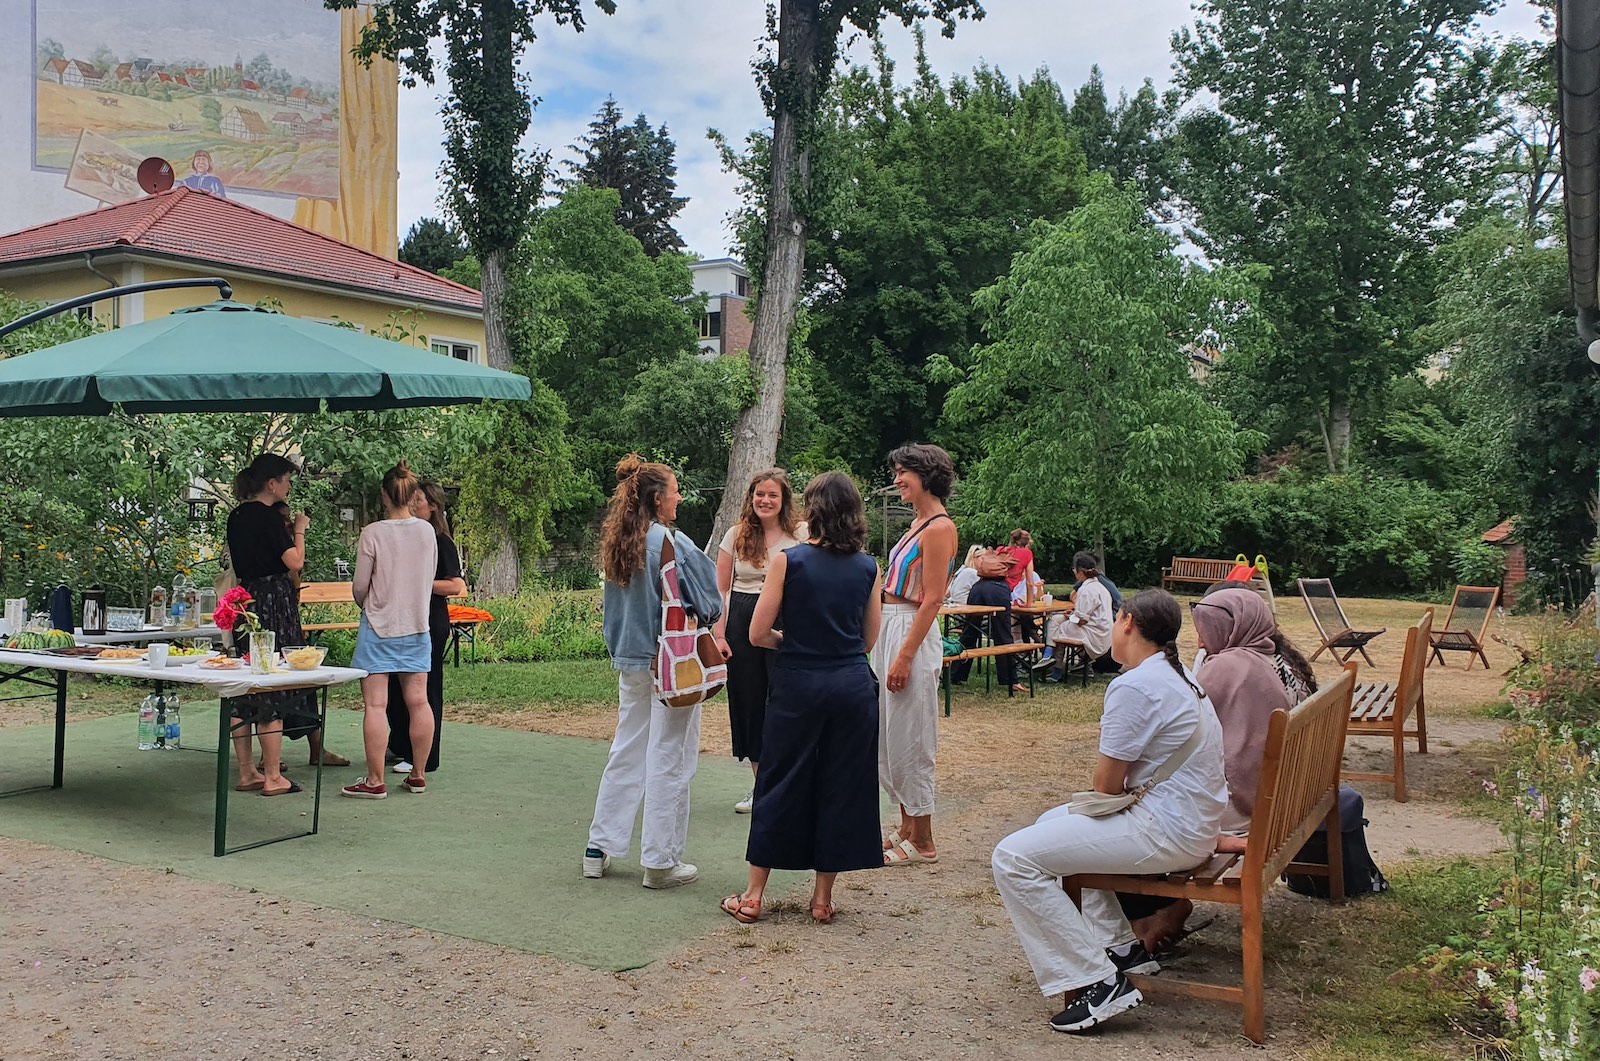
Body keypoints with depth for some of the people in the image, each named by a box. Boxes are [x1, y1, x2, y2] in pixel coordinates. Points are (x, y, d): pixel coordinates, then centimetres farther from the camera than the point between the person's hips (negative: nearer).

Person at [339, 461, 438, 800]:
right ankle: (418, 775, 16)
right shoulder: (427, 531, -1)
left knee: (376, 705, -1)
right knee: (418, 702, 8)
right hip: (416, 626, 4)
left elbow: (359, 588, -7)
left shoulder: (373, 533, -13)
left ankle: (375, 781, 2)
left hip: (379, 627, -4)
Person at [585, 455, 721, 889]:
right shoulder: (674, 544, -18)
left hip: (631, 662, 7)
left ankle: (600, 849, 22)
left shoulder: (615, 545, 4)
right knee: (669, 759, 2)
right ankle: (661, 861, 10)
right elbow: (710, 605, -11)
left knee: (627, 754, 16)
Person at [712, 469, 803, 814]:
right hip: (742, 624, 3)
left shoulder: (800, 537, 1)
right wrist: (718, 635, 1)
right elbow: (721, 589, 8)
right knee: (748, 701, 7)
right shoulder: (736, 535, 7)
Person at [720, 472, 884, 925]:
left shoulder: (788, 560, -7)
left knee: (780, 784, 8)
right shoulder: (868, 568, 2)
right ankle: (823, 898, 18)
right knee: (842, 786, 11)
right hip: (853, 685, 2)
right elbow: (869, 639, 9)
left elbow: (758, 633, -8)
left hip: (798, 684, -2)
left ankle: (753, 896, 15)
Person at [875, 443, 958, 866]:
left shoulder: (939, 528, -14)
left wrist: (905, 656, -22)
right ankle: (907, 827, 26)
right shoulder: (918, 522, 15)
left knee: (909, 739, -3)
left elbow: (932, 600, -19)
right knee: (889, 735, 15)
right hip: (889, 629, 10)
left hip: (912, 633, -10)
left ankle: (922, 842, 8)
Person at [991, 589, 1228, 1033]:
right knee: (1052, 822, 29)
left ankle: (1098, 983, -14)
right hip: (1190, 820, 11)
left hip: (1166, 831, -11)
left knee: (1013, 858, -14)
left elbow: (1106, 784, -15)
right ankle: (1121, 946, 26)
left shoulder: (1134, 686, -19)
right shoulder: (1180, 676, 13)